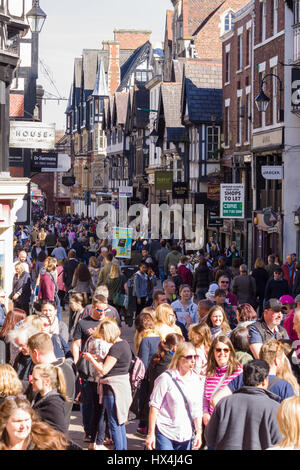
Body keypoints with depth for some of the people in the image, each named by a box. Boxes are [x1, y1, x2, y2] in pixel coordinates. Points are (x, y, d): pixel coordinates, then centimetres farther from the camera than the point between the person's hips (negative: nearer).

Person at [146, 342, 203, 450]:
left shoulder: (197, 381, 7)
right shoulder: (166, 378, -8)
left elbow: (197, 410, 13)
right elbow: (154, 406, -7)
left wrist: (198, 432, 7)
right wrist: (151, 433, -9)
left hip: (186, 436, 5)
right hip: (164, 433, -5)